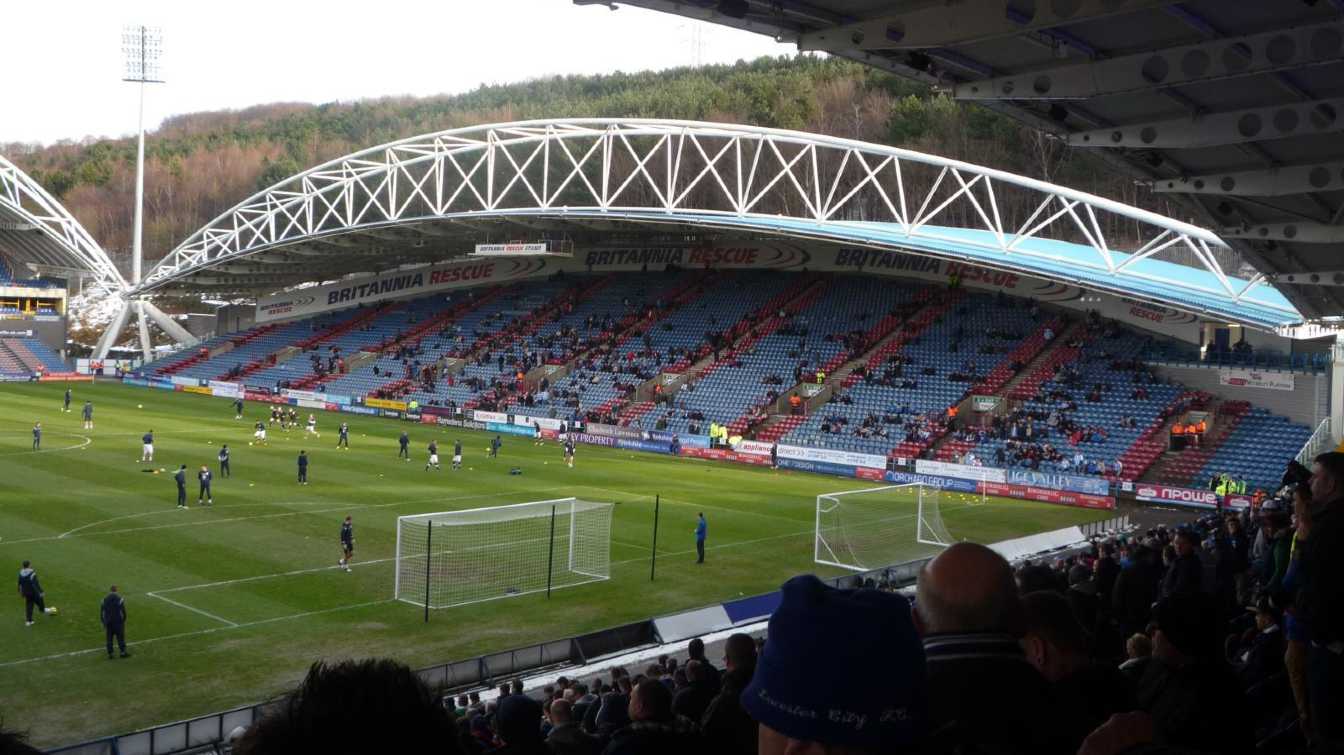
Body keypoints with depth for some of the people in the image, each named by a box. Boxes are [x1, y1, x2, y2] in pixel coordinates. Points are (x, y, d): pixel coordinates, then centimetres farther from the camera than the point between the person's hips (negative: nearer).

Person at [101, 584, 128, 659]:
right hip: (118, 622, -3)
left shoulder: (104, 600, 2)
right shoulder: (119, 600, -9)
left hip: (108, 623, 3)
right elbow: (123, 612, -8)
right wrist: (124, 621, 4)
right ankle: (123, 652, 7)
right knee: (120, 637, 4)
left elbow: (102, 613, 6)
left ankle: (110, 654, 10)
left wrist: (104, 623, 14)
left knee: (109, 638, 9)